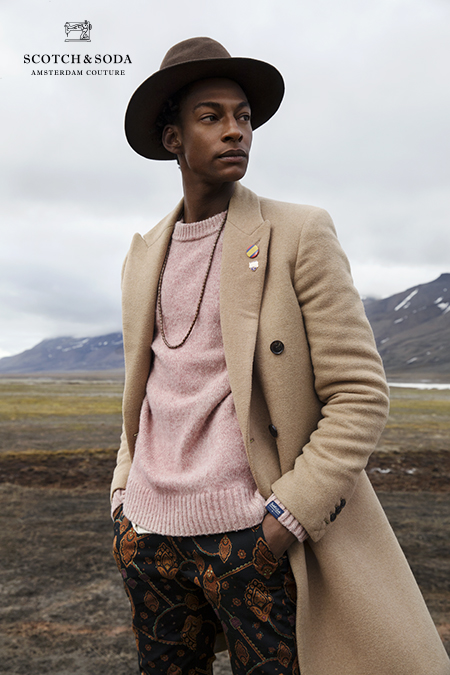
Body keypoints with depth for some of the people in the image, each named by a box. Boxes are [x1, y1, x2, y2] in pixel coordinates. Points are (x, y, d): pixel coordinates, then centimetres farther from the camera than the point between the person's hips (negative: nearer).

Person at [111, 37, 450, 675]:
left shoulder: (299, 234, -6)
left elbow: (360, 393, -10)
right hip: (148, 529, 5)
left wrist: (287, 516, -15)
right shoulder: (146, 253, 10)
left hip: (252, 531, -4)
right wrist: (124, 492, 10)